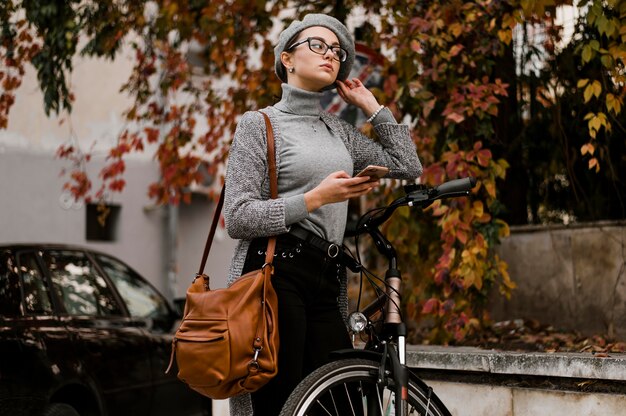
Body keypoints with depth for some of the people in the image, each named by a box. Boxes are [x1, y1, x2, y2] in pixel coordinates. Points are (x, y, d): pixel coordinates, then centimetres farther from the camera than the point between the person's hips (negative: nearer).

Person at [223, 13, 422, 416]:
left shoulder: (339, 130, 21)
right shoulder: (260, 123, 2)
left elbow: (408, 165, 19)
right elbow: (238, 218, -7)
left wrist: (372, 105, 20)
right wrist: (316, 198, -13)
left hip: (326, 281, 6)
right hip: (276, 274, -6)